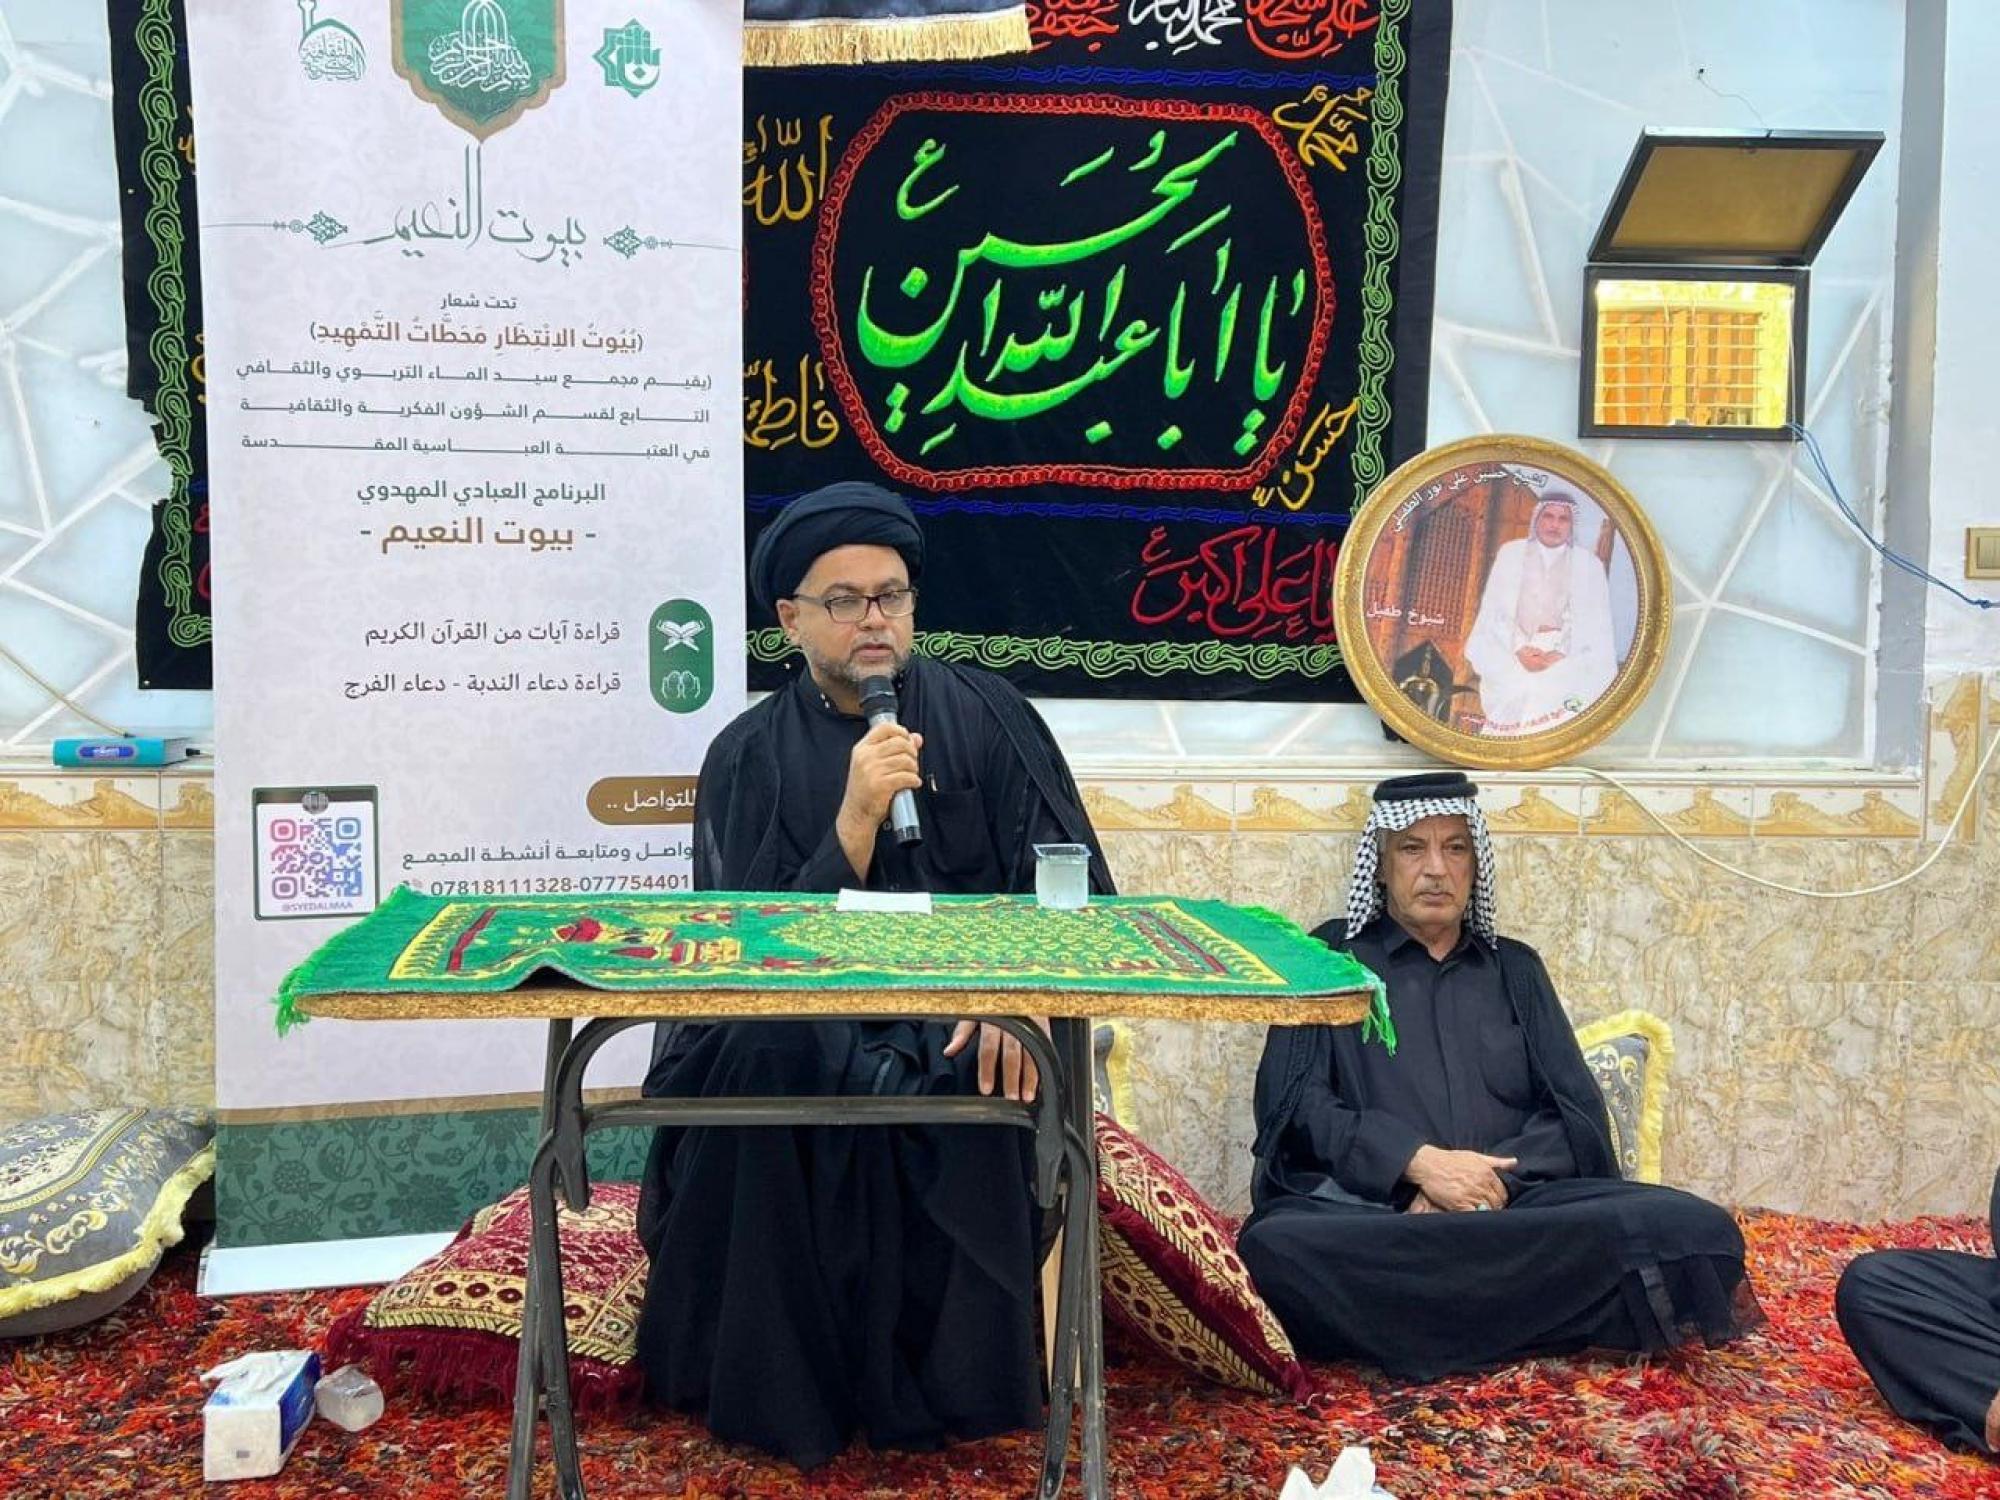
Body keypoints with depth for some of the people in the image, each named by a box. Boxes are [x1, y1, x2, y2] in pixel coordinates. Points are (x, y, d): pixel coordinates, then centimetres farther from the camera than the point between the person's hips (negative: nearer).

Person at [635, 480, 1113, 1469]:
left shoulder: (987, 716, 3)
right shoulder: (749, 755, 4)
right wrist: (855, 818, -20)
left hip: (963, 1018, 0)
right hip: (808, 1024, 0)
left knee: (987, 1086, -32)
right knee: (765, 1065, -31)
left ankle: (955, 1376, -7)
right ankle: (778, 1386, -10)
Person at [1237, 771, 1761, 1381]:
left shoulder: (1514, 968, 22)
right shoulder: (1331, 957, 13)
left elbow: (1577, 1113, 11)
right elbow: (1292, 1102, 1)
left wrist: (1494, 1178, -9)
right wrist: (1418, 1163, -14)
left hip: (1516, 1200, 3)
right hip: (1366, 1206, -3)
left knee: (1695, 1228, -24)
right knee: (1275, 1249, -38)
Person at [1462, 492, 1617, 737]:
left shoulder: (1588, 564, 6)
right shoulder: (1510, 554, 8)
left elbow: (1598, 626, 1)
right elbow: (1492, 614, 2)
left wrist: (1564, 655, -17)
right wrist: (1518, 650, -15)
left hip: (1570, 659, 0)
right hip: (1514, 651, 1)